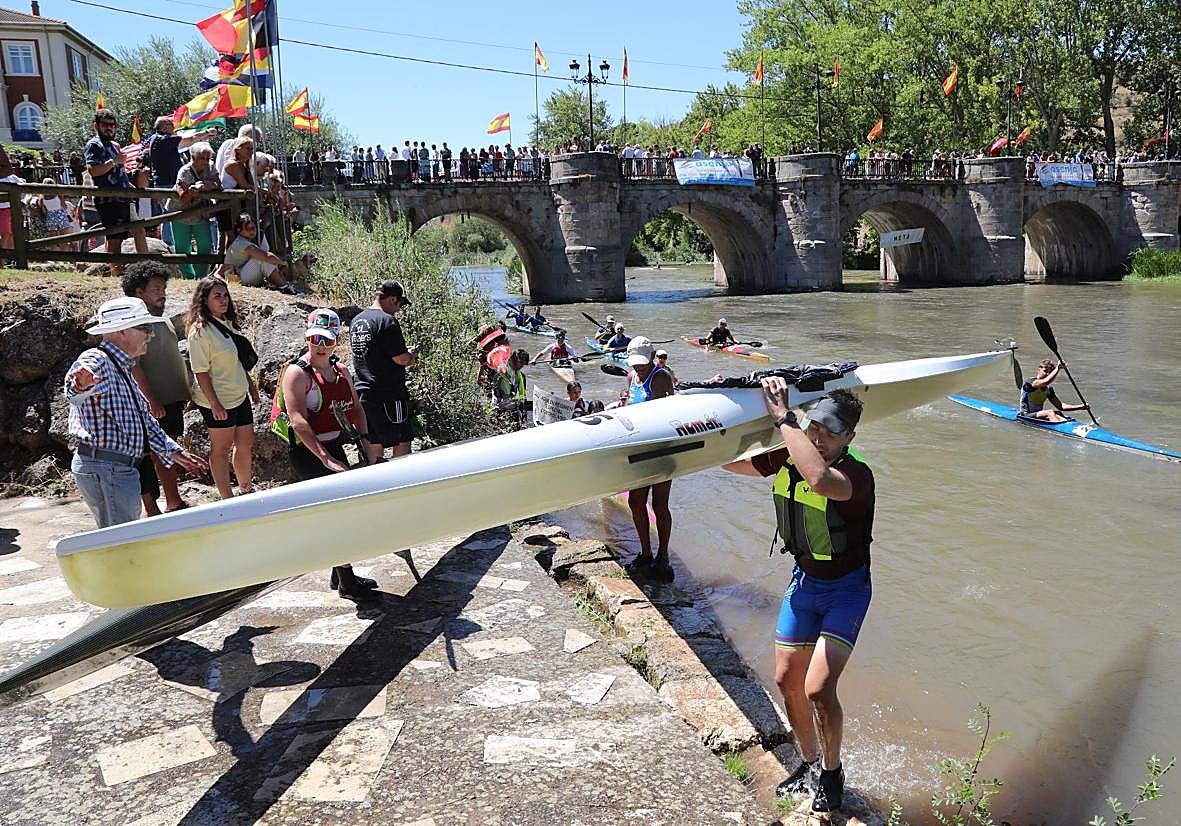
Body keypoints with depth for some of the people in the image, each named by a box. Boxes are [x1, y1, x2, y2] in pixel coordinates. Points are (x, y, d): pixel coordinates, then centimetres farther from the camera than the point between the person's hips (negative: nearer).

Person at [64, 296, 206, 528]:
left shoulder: (122, 369, 21)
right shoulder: (97, 361, -13)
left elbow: (145, 420, 27)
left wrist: (174, 452, 24)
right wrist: (81, 385, -61)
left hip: (121, 468, 11)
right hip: (105, 468, -11)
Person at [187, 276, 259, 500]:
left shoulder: (227, 323, 9)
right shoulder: (200, 330, -17)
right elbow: (200, 372, -19)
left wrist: (251, 385, 21)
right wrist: (214, 403, -21)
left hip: (239, 396, 8)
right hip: (218, 402, -8)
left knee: (246, 443, 17)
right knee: (221, 448, 5)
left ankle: (246, 489, 35)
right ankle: (227, 498, 16)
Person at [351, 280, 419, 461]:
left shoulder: (356, 321, 14)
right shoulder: (387, 321, -14)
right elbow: (401, 359, -18)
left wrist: (406, 354, 17)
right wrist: (412, 354, 5)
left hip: (362, 392, 8)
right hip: (389, 394, -8)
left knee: (374, 446, 12)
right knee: (402, 444, 0)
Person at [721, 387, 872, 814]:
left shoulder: (858, 474, -29)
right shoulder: (788, 457, -9)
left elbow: (819, 479, -53)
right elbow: (729, 460, 3)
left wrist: (782, 416, -46)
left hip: (846, 588, -6)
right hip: (804, 581, 6)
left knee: (818, 689, -14)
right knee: (787, 681, 11)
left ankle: (831, 772, 15)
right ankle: (810, 764, 35)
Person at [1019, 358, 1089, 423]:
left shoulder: (1049, 389, 12)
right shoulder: (1029, 382, -13)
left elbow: (1060, 406, 11)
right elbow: (1046, 382, -34)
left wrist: (1080, 407, 1)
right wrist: (1058, 368, -27)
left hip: (1038, 415, 7)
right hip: (1025, 416, -7)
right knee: (1050, 413, -30)